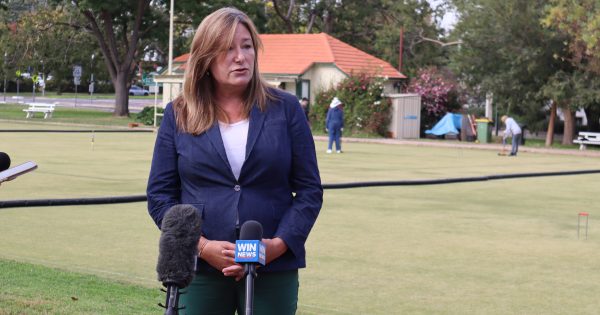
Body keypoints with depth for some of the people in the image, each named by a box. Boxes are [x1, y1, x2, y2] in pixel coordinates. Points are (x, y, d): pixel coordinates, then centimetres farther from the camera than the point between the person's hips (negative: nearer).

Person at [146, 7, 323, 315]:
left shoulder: (285, 109, 5)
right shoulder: (178, 115, 6)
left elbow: (309, 190, 4)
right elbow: (159, 194, 4)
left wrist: (279, 244, -11)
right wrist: (202, 246, -10)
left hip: (273, 268, 0)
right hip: (199, 268, 0)